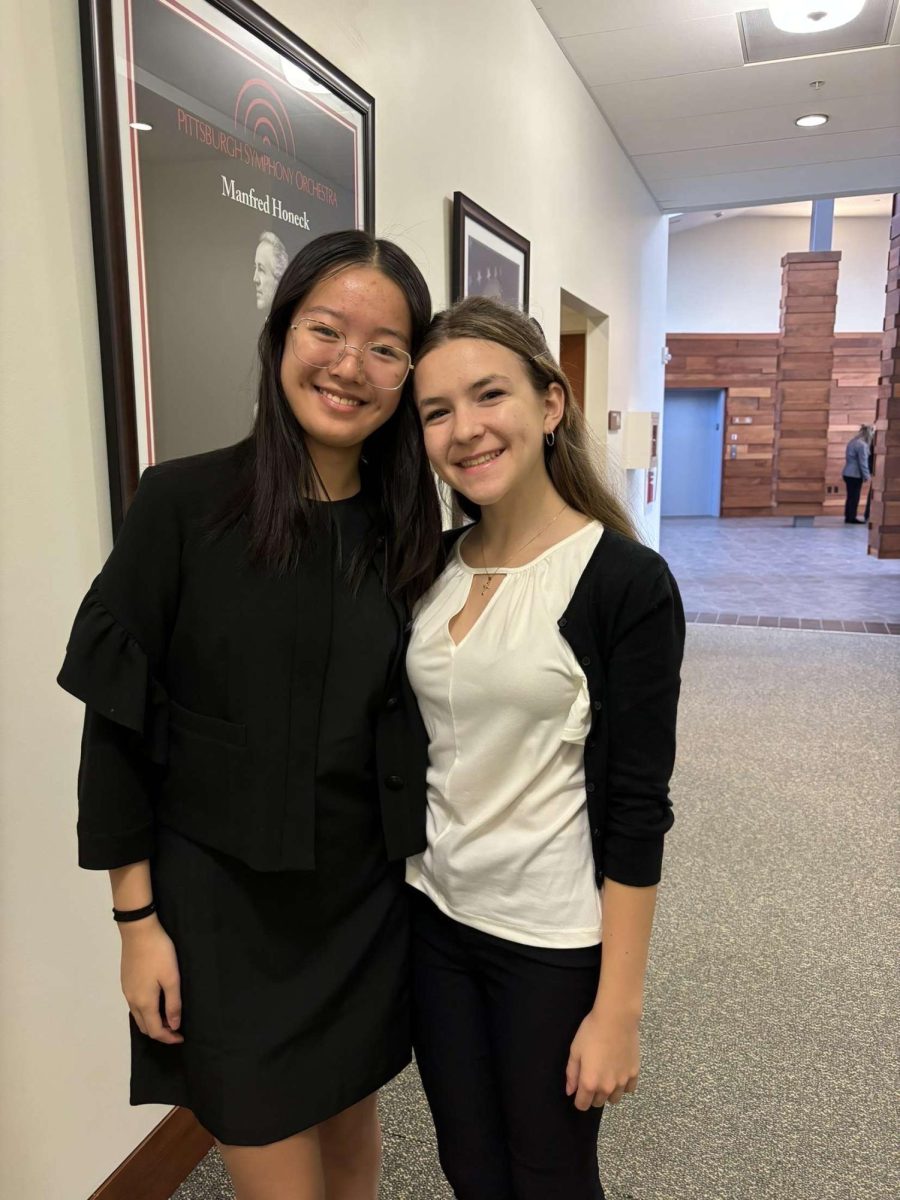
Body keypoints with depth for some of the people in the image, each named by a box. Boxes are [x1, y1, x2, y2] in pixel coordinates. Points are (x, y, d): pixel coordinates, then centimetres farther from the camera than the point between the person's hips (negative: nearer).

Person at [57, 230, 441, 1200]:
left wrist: (422, 875, 7)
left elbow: (409, 723, 6)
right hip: (223, 903, -3)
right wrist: (138, 920, -7)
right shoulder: (183, 502, -13)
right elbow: (116, 723, -9)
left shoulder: (408, 530, -2)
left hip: (368, 899, 4)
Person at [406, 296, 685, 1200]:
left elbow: (635, 808, -15)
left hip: (553, 940, -4)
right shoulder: (431, 565, 0)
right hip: (432, 917, 5)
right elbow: (407, 747, 8)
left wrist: (617, 1008, -12)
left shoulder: (626, 582, -16)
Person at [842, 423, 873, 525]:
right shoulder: (862, 445, -17)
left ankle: (848, 517, 17)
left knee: (850, 496, 13)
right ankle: (852, 518, 5)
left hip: (848, 473, 9)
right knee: (854, 497, -1)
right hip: (855, 475, -9)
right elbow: (863, 462, -17)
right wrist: (867, 475, -9)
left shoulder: (852, 442, 12)